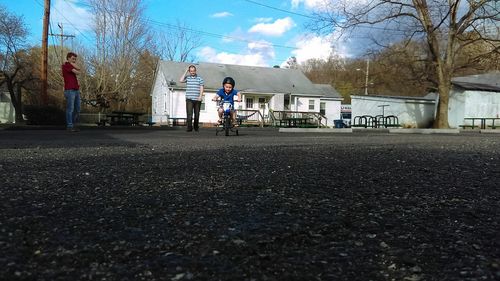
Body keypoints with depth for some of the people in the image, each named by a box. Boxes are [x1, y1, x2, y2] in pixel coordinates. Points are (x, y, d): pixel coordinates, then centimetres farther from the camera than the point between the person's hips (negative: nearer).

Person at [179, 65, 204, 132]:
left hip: (197, 99, 0)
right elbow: (181, 80, -8)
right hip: (189, 99, 0)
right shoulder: (187, 77, 9)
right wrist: (186, 71, -2)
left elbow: (201, 87, 3)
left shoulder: (199, 78, 7)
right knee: (189, 114, -10)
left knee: (197, 114, 7)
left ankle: (196, 127, 20)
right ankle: (189, 127, -9)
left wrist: (200, 96, -11)